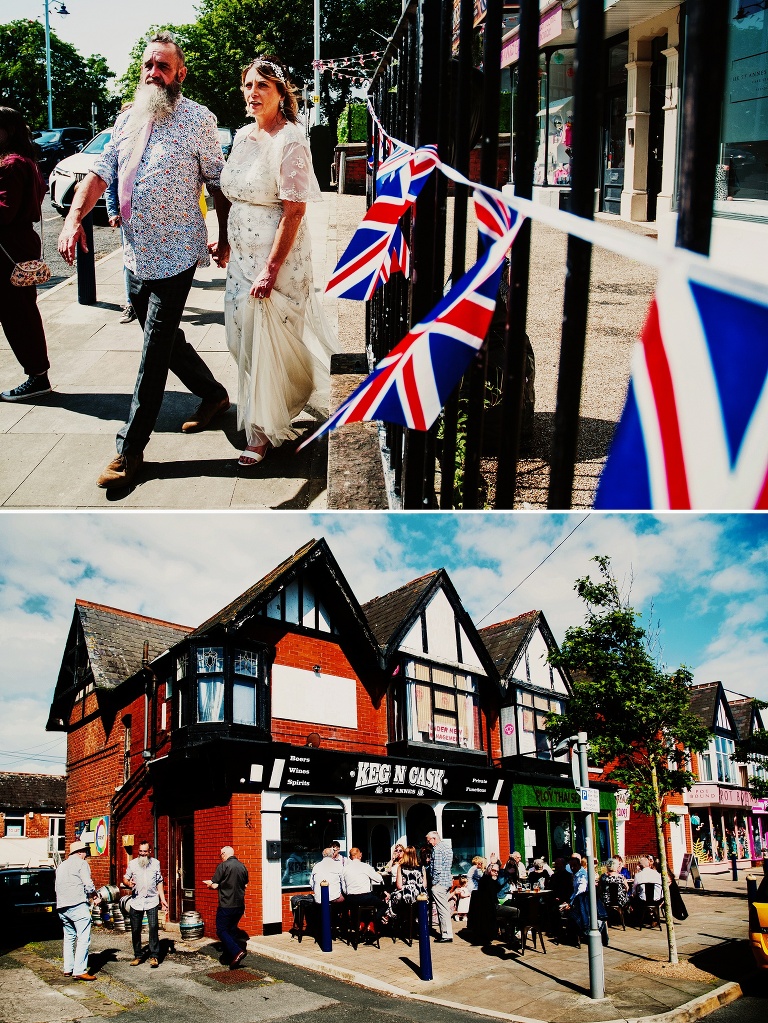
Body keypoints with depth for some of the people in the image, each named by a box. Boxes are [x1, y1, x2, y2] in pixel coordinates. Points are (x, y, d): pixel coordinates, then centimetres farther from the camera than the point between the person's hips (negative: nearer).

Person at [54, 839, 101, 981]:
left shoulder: (61, 865, 22)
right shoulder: (81, 863, -2)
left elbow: (58, 887, 21)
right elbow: (88, 884, -11)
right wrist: (95, 897, 7)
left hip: (61, 907, 8)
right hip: (77, 905, -8)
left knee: (69, 938, 18)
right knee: (83, 938, -8)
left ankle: (68, 969, 17)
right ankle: (79, 971, -14)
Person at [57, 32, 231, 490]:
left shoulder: (198, 120, -5)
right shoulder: (127, 120, 11)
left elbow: (218, 182, -2)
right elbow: (101, 172, 6)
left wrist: (225, 239, -1)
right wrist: (75, 216, -9)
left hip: (175, 255, -6)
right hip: (136, 255, 7)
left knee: (156, 349, -6)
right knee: (165, 338, 17)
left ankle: (131, 448, -1)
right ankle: (213, 393, 40)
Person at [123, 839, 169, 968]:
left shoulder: (155, 863, 7)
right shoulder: (132, 863, 5)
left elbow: (159, 882, 12)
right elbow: (125, 878, 8)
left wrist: (163, 899, 7)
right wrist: (128, 883, -16)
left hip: (151, 901, -1)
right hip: (136, 901, 1)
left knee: (153, 928, -10)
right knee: (135, 930, 5)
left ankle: (154, 956, -3)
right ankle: (137, 956, 19)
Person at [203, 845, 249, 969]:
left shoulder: (223, 866, -12)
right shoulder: (243, 867, 7)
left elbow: (214, 885, -11)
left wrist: (209, 884, 10)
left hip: (226, 906, -6)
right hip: (240, 905, 6)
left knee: (221, 931, 1)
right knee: (231, 931, 18)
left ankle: (236, 952, -18)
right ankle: (231, 958, 18)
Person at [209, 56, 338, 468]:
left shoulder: (289, 141, -15)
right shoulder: (243, 136, 9)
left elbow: (294, 211, -20)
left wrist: (271, 269, -23)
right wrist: (225, 241, 14)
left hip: (276, 254, -8)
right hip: (242, 254, 8)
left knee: (264, 340, -1)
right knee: (244, 336, 13)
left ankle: (263, 429, 13)